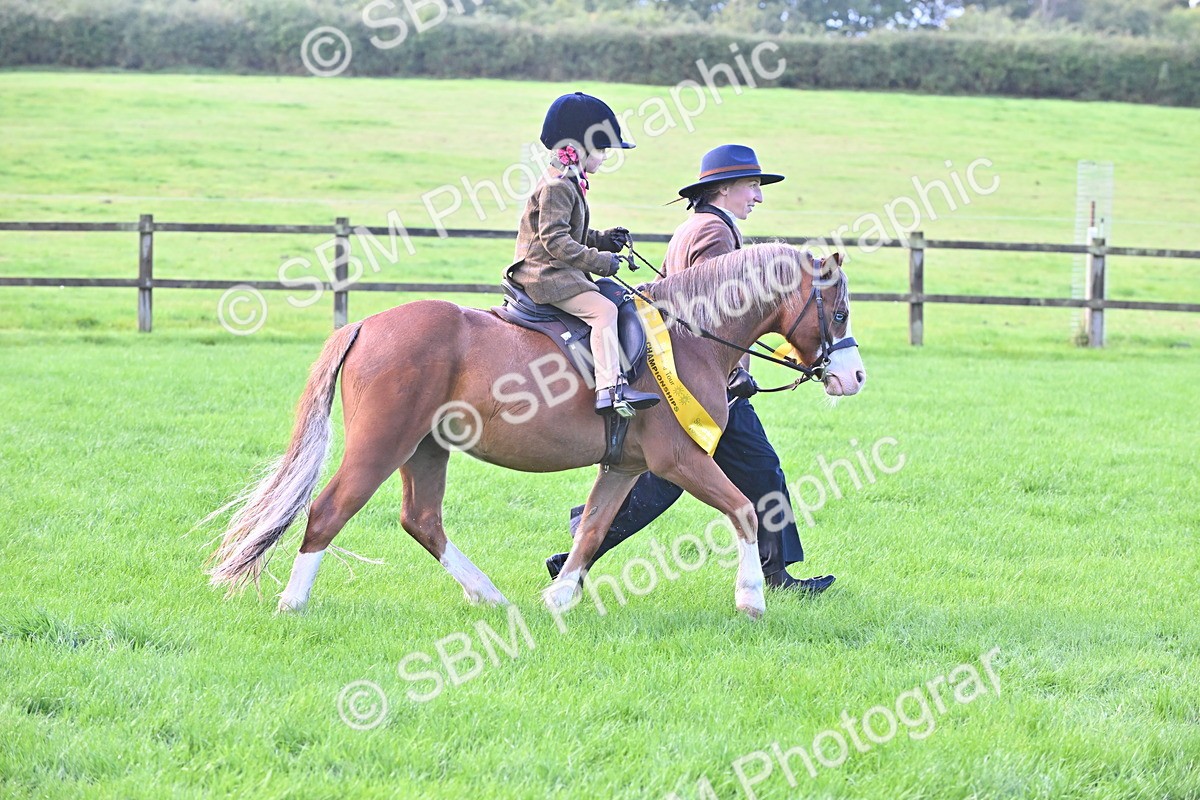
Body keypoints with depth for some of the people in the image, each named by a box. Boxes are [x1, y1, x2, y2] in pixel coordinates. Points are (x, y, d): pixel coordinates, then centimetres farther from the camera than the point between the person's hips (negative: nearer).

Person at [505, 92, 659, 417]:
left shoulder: (570, 183, 19)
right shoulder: (557, 187, -15)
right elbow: (555, 241, -21)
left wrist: (605, 240, 11)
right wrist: (600, 260, -21)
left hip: (557, 272, 11)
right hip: (546, 274, -11)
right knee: (603, 310, -24)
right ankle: (610, 388, -35)